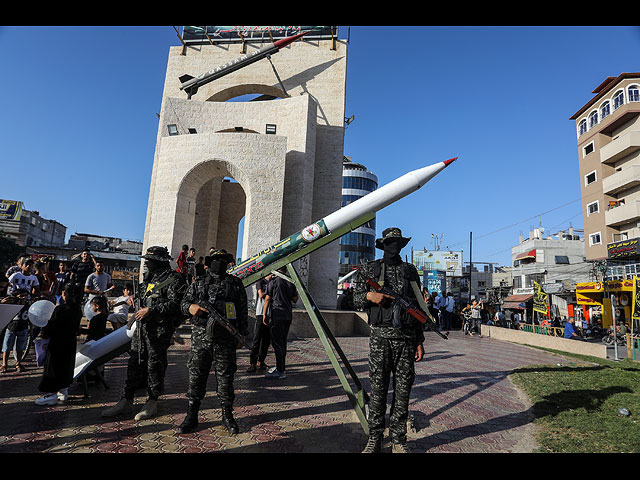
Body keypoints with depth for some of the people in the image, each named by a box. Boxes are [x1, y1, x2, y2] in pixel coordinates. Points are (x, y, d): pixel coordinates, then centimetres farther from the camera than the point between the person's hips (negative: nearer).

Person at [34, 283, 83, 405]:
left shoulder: (60, 309, -21)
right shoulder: (78, 309, 0)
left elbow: (52, 325, -14)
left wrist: (44, 333, 4)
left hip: (57, 343, -7)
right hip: (71, 342, 7)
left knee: (53, 366, 4)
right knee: (66, 366, 17)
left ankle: (51, 393, 9)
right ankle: (64, 390, 27)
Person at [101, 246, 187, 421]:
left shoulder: (173, 280, -13)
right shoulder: (150, 278, 15)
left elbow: (175, 305, -23)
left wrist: (150, 311, -22)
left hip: (160, 329, -8)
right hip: (142, 326, 8)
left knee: (155, 364, 2)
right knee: (135, 362, 12)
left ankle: (152, 403, 17)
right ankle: (126, 401, 23)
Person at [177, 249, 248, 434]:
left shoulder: (236, 284, 7)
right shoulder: (198, 284, 11)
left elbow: (243, 311, 7)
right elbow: (184, 303, 10)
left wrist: (241, 334, 3)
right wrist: (191, 307, -14)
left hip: (225, 340, -1)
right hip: (200, 338, 1)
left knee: (225, 378, 7)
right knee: (196, 377, 8)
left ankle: (227, 416, 22)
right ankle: (191, 416, 24)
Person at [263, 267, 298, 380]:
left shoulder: (273, 281, -6)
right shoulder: (291, 282, 8)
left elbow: (267, 299, -7)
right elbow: (295, 299, 13)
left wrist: (264, 314, -1)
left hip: (276, 314, -6)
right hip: (288, 315, 6)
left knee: (277, 342, -3)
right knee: (283, 341, 16)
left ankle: (280, 371, -3)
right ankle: (280, 367, 25)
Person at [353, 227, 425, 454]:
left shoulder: (411, 271, 12)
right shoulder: (369, 269, 6)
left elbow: (418, 307, 14)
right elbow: (356, 299, 8)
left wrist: (420, 340, 10)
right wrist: (369, 295, -15)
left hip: (406, 337, 2)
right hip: (381, 336, -2)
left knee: (403, 389, 7)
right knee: (378, 388, 4)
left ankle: (399, 439, 21)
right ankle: (374, 438, 18)